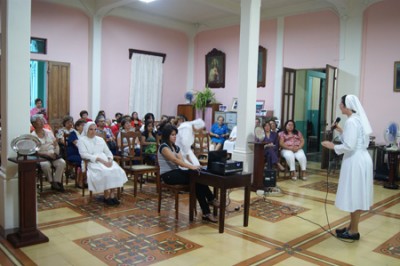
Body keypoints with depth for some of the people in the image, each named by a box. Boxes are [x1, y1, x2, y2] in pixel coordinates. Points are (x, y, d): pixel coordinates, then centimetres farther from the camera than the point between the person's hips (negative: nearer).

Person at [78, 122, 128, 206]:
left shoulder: (100, 139, 24)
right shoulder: (82, 140, 7)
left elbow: (108, 152, 19)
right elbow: (84, 154, -9)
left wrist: (110, 160, -5)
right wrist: (99, 159, -18)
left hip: (105, 161, 5)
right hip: (92, 162, -5)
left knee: (117, 170, -26)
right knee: (105, 172, -35)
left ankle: (112, 195, -22)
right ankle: (106, 196, -19)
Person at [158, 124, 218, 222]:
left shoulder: (176, 147, 14)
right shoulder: (164, 147, -11)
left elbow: (182, 161, 0)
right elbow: (175, 160, -24)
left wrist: (192, 167, -21)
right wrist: (191, 167, -34)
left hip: (176, 172, 7)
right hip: (168, 175, -7)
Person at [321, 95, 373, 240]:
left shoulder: (351, 121, -18)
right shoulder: (358, 119, 12)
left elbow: (349, 146, -22)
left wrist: (333, 146, -9)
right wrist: (342, 132, 16)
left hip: (355, 161, -10)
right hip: (360, 159, 10)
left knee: (354, 194, 0)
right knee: (356, 194, 16)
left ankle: (354, 231, 11)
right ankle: (352, 227, 27)